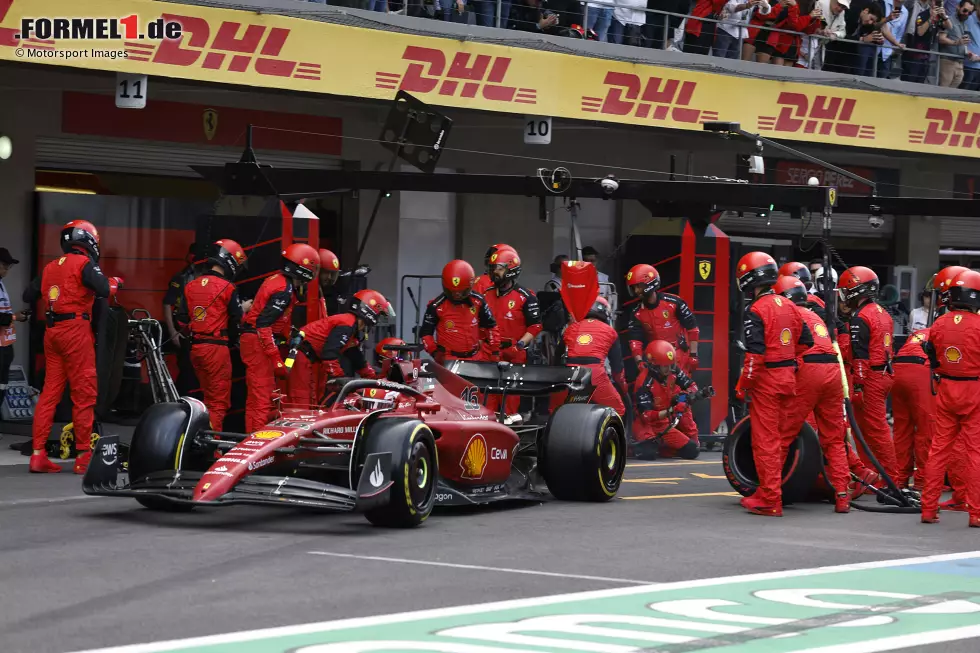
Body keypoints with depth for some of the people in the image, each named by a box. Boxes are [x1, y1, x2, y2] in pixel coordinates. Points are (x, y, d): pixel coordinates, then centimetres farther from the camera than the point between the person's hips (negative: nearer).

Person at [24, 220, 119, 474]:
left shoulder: (51, 267, 16)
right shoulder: (84, 263, -5)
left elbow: (28, 295, 17)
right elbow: (103, 290, -19)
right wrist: (115, 282, 1)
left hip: (52, 330, 7)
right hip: (76, 329, -7)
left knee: (50, 391, 8)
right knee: (84, 394, -3)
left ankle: (38, 454, 6)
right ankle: (84, 456, -3)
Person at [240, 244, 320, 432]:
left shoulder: (277, 281, 13)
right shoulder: (284, 290, -17)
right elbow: (263, 324, -24)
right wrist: (276, 359, -25)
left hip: (253, 340, 10)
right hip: (258, 342, -10)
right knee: (262, 398, -11)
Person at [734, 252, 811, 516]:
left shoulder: (756, 310, -15)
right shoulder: (788, 306, 9)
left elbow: (755, 354, -21)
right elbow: (807, 341, 15)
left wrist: (742, 385, -14)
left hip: (767, 379, -8)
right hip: (788, 376, 8)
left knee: (765, 441, -3)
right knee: (780, 439, 15)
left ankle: (770, 501, -2)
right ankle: (767, 492, 25)